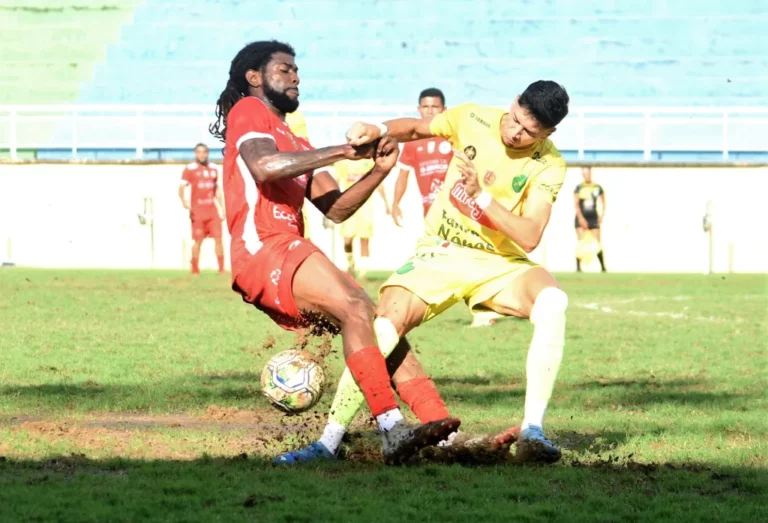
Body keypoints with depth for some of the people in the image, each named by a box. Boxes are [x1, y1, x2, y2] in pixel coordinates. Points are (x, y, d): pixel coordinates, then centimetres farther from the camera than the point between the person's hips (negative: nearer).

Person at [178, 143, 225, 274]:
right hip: (197, 210, -4)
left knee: (218, 238, -2)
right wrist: (184, 202, -26)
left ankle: (221, 268, 3)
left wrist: (222, 208, 18)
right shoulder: (189, 169, -3)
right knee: (198, 240, -2)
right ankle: (195, 269, 7)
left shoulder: (213, 168, 13)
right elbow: (182, 187, -7)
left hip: (212, 209, 4)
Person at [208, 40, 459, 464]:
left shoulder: (293, 144, 31)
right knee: (356, 308, -27)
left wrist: (378, 171, 6)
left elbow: (336, 208, 22)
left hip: (290, 254, 10)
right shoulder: (248, 112, 5)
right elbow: (264, 166, -18)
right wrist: (343, 152, -12)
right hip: (264, 251, -10)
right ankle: (392, 430, -37)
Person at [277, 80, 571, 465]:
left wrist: (481, 195, -31)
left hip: (500, 264, -1)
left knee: (552, 302, -33)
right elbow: (416, 128, 13)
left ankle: (532, 432, -31)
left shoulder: (548, 166, -12)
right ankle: (330, 441, -13)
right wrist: (379, 130, -8)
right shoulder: (473, 120, -7)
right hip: (441, 253, 1)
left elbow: (529, 238, -22)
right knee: (386, 322, -22)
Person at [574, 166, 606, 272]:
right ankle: (578, 266, -6)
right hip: (581, 218, -2)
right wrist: (580, 218, -16)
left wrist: (601, 215, 6)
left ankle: (603, 267, 7)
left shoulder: (598, 188, 5)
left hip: (593, 218, 2)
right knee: (581, 242, -9)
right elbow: (576, 204, -8)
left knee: (597, 243, -1)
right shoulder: (579, 188, -4)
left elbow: (603, 202, 16)